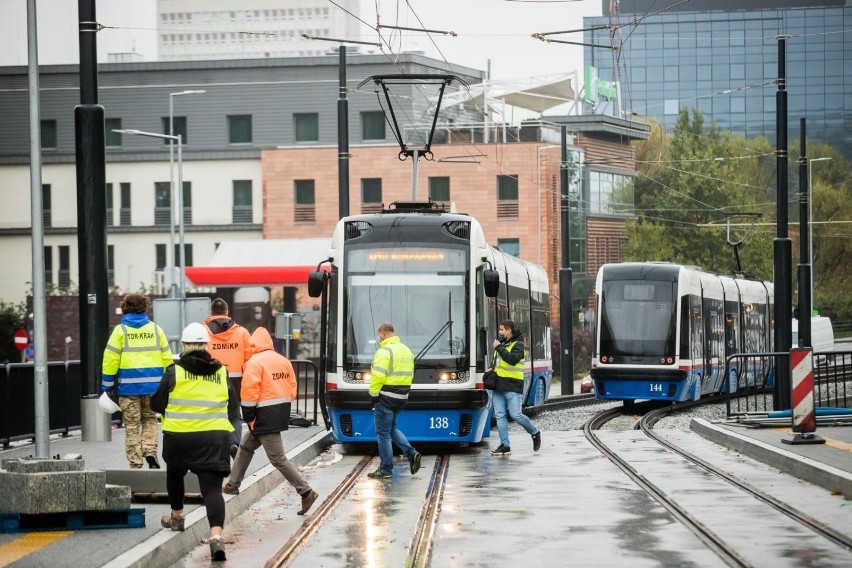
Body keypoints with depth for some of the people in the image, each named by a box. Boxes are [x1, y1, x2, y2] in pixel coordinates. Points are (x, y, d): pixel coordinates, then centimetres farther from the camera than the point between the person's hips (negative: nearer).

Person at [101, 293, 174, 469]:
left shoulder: (121, 330, -3)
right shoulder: (155, 329, 4)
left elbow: (110, 359, -6)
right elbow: (167, 358, 5)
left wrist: (107, 384, 2)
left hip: (128, 384, -2)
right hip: (152, 384, 2)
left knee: (132, 425, 6)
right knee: (150, 420, 17)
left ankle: (135, 463, 5)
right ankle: (150, 451, -4)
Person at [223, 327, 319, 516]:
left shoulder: (255, 362, -13)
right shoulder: (284, 360, 9)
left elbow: (249, 393, -17)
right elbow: (292, 388, 10)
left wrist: (249, 418, -8)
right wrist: (282, 409, 16)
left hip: (265, 416, -9)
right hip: (282, 413, 9)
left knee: (278, 459, -5)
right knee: (245, 446, 22)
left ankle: (306, 492, -8)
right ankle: (232, 485, 29)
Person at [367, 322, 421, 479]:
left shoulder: (384, 351, -14)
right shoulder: (406, 350, 14)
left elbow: (378, 376, -20)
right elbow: (410, 375, 15)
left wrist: (374, 395, -10)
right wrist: (402, 391, 17)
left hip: (386, 397, -8)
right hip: (401, 397, 8)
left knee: (383, 433, 0)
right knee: (392, 428, 22)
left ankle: (386, 470, 4)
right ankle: (411, 453, 5)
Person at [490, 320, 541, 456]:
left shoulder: (517, 345, -5)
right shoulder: (501, 344, 19)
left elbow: (513, 359, -23)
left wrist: (499, 348, -17)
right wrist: (493, 371, 15)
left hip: (512, 388, -8)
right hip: (498, 387, 8)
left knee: (515, 415, -10)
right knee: (500, 415, 1)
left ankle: (535, 432, 13)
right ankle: (505, 446, 3)